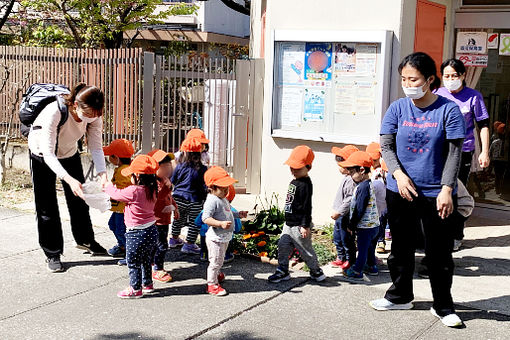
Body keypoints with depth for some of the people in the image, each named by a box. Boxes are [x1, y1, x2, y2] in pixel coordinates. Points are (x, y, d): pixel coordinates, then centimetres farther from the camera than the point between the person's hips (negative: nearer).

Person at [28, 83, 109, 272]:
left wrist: (103, 174, -38)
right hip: (42, 155, -4)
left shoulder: (94, 116, -25)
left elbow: (96, 148, -21)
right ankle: (52, 254, 12)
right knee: (47, 205, -1)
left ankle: (85, 240, 35)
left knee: (79, 199, 14)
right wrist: (69, 179, -53)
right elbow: (48, 154, -41)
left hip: (69, 154, 5)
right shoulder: (54, 112, -40)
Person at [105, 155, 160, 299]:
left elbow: (117, 194, -7)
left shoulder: (133, 191, -24)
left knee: (133, 262, 7)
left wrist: (107, 185, 12)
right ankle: (147, 284, 35)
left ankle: (135, 288, 15)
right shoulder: (152, 190, -1)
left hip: (136, 234, -8)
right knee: (146, 260, 23)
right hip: (151, 230, 8)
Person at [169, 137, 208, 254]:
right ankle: (189, 244, 10)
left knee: (178, 219, 23)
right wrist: (204, 198, 6)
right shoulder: (202, 169, -11)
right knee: (194, 222, 9)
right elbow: (205, 186, -9)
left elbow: (172, 181, 6)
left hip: (178, 198, 3)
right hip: (194, 200, -3)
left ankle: (174, 239, 39)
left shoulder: (180, 167, -6)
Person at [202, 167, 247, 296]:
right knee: (215, 261, 0)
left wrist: (238, 215, 15)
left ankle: (216, 274, 47)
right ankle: (212, 284, 12)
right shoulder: (212, 201, -21)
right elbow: (206, 218, -28)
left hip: (225, 237, 10)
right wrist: (221, 223, -38)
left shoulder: (223, 199, 11)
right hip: (216, 238, -10)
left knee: (220, 260, 26)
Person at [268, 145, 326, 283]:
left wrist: (305, 226, -20)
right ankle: (282, 271, 21)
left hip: (299, 225, -9)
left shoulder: (305, 184, -19)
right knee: (283, 246, 10)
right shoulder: (294, 181, 10)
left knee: (305, 250, 3)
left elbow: (307, 207, -20)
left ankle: (316, 271, 20)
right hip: (289, 223, 9)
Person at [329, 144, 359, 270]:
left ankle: (350, 261, 16)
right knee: (337, 238, 20)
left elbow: (349, 200, -28)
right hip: (340, 215, 11)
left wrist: (338, 212, -25)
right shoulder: (345, 177, 10)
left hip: (345, 216, -11)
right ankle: (340, 258, 32)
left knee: (346, 239, 2)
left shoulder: (351, 181, -24)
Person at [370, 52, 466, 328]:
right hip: (400, 191, 3)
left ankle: (443, 307, 22)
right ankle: (400, 296, 34)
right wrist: (399, 174, -16)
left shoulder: (448, 110, -7)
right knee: (401, 248, 16)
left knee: (440, 253, 6)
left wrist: (446, 190, -15)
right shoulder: (397, 109, 0)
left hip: (437, 194, -3)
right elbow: (386, 146, 0)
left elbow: (454, 153, -8)